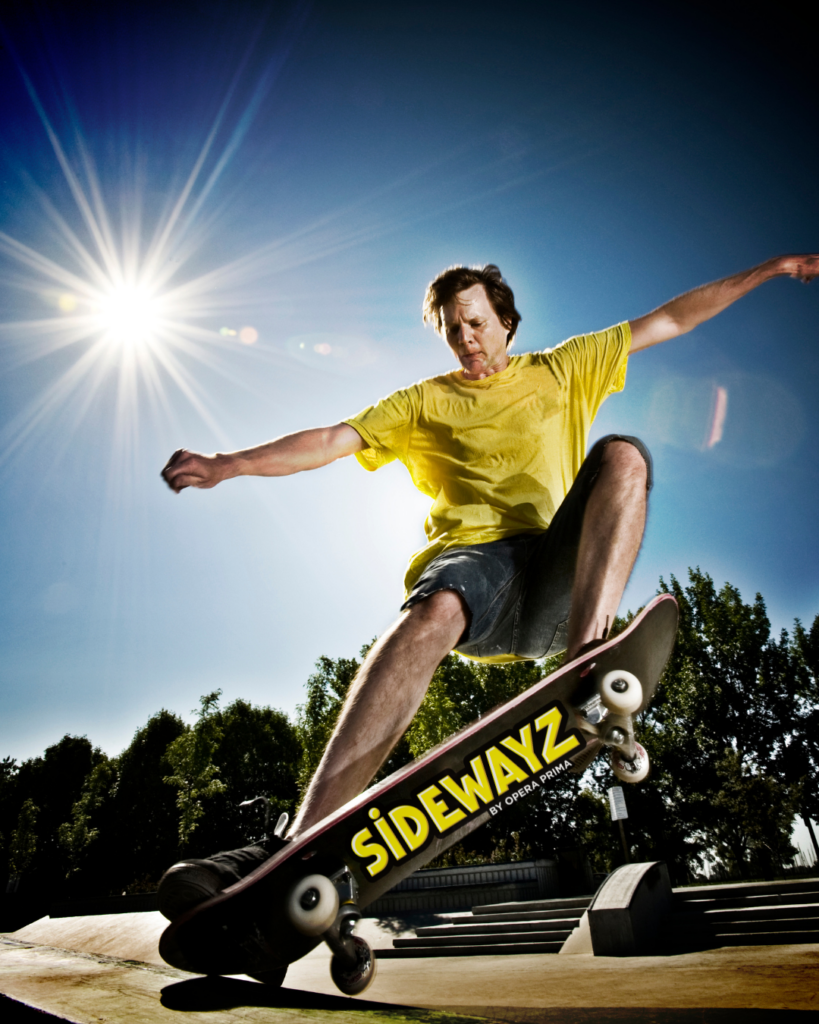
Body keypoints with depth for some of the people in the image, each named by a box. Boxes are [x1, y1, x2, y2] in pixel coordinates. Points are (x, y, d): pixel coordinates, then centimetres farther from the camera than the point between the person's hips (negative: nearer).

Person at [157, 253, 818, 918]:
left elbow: (670, 320, 30)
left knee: (623, 454, -23)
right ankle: (303, 847, -46)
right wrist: (228, 464, 0)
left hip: (558, 569, 2)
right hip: (472, 556, -1)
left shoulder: (561, 369, 27)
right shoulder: (424, 402, 24)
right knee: (432, 614, -36)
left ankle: (586, 667, -41)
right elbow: (331, 440, 13)